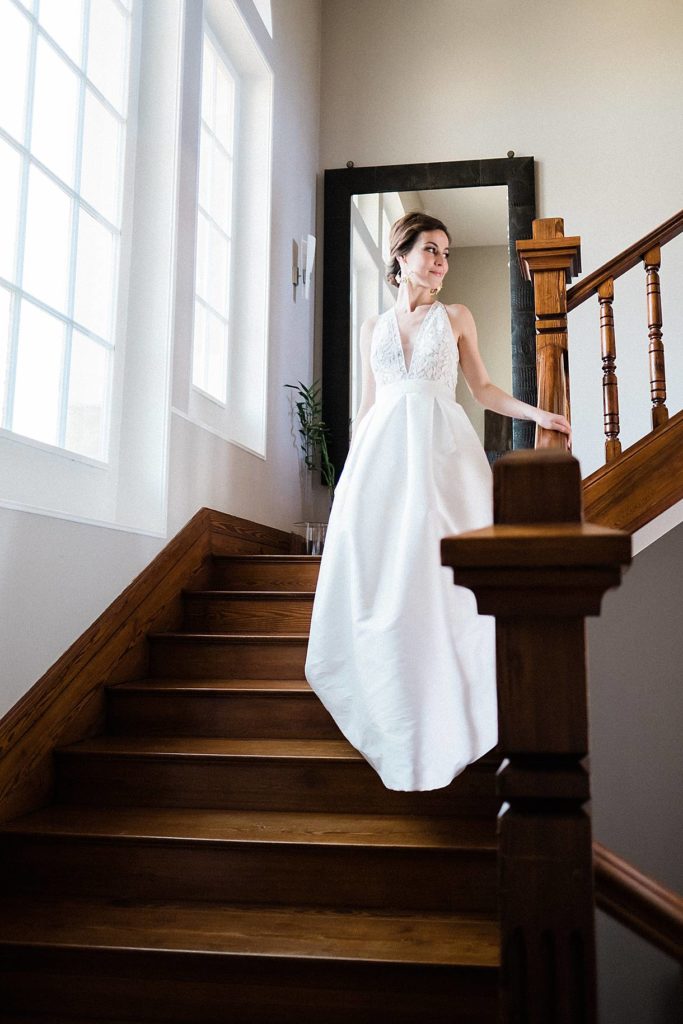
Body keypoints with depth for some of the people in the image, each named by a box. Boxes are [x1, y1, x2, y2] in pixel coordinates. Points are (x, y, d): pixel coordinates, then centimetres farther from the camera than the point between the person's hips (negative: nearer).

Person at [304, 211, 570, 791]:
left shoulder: (457, 318, 14)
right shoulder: (374, 328, 18)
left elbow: (483, 388, 14)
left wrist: (537, 414, 0)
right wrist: (352, 466, 12)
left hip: (441, 456, -2)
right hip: (382, 456, 2)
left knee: (435, 578, -9)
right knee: (379, 581, -5)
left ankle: (443, 723, 0)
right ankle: (393, 718, 6)